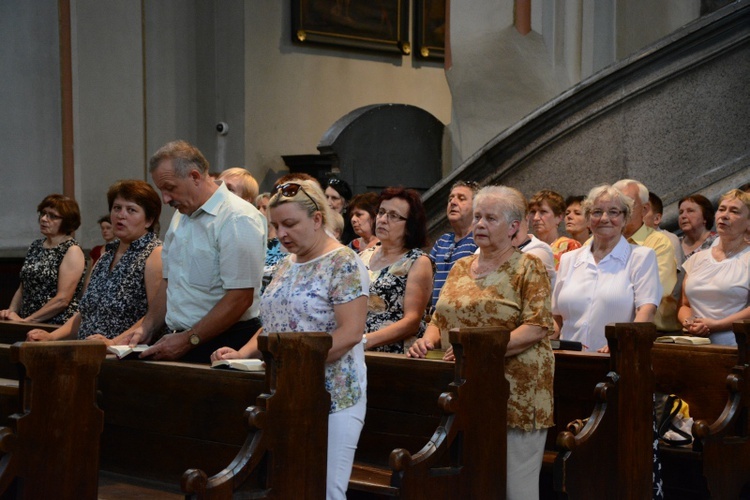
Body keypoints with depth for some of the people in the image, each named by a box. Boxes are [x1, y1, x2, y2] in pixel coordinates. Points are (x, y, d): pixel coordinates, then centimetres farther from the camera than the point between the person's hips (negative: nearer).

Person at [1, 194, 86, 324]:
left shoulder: (72, 251, -6)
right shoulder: (36, 246, 14)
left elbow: (62, 300, -14)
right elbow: (23, 288, 18)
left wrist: (25, 320, -13)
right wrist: (11, 313, 1)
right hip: (28, 327, 6)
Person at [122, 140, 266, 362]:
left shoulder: (238, 220, -11)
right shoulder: (180, 217, 18)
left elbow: (240, 298, -17)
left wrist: (188, 341, -15)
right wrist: (147, 329, 13)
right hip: (177, 341, 7)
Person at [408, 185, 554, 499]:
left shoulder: (528, 267, -4)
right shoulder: (461, 268, 15)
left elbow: (536, 328, -13)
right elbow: (440, 319, 18)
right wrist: (428, 340, -4)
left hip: (515, 394, -6)